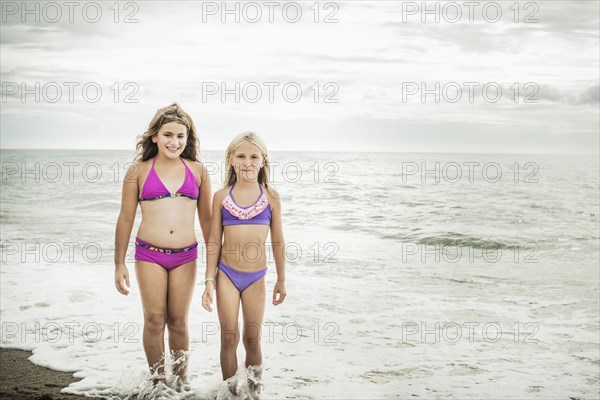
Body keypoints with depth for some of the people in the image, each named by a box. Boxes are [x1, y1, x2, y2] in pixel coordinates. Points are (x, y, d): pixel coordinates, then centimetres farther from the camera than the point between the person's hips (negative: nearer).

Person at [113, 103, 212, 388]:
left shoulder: (197, 171, 5)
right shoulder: (139, 171, 0)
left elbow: (206, 218, 12)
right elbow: (125, 219, 4)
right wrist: (119, 264, 4)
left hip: (185, 257, 1)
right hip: (149, 255, -1)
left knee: (178, 322, 8)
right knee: (154, 321, 0)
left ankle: (181, 381, 22)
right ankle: (158, 382, 16)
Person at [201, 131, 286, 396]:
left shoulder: (270, 196, 0)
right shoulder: (221, 197, 0)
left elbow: (277, 240, 6)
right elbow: (214, 242, 4)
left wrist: (281, 279, 10)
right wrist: (209, 281, 1)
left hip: (255, 277, 0)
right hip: (227, 275, 0)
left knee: (252, 338, 8)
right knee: (229, 337, 3)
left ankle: (254, 389, 24)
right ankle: (231, 390, 17)